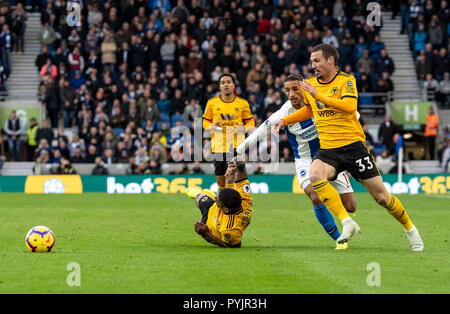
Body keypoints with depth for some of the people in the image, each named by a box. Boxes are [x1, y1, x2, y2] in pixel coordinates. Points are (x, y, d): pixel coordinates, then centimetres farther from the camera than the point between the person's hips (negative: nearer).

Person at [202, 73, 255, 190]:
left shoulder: (242, 103, 4)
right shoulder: (211, 103, 6)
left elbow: (250, 122, 13)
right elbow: (206, 122, 15)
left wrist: (244, 128, -9)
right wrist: (212, 126, -7)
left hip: (236, 146, -2)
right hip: (218, 146, 2)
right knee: (220, 182, 7)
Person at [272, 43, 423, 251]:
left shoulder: (346, 80, -6)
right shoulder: (309, 85, 10)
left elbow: (349, 107, -25)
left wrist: (319, 95, -28)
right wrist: (285, 121, 17)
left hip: (353, 145, -4)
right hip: (327, 149, 4)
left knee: (381, 196, -1)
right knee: (315, 175, -31)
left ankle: (409, 229, 25)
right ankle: (347, 223, -28)